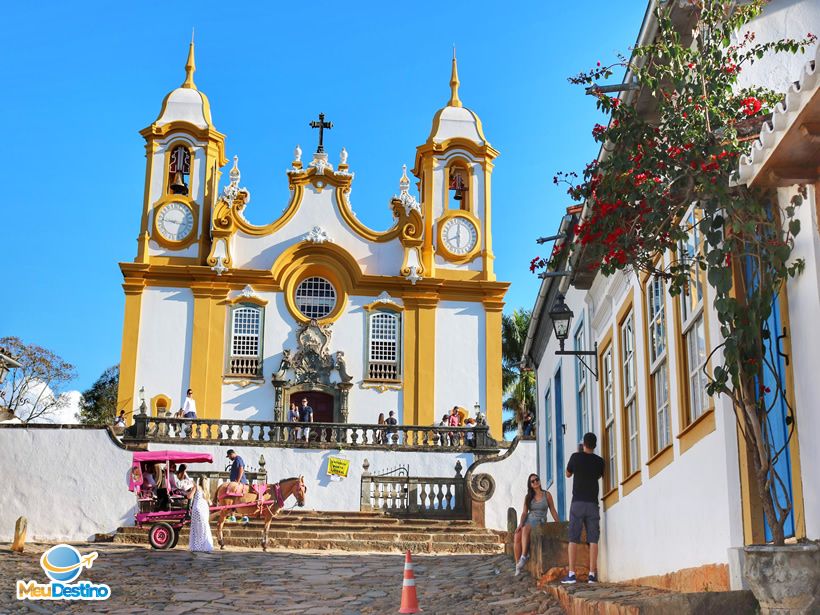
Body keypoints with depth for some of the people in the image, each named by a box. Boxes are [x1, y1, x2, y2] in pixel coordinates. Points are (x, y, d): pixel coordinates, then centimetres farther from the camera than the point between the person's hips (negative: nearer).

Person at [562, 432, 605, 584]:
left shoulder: (576, 457, -1)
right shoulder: (599, 461, 4)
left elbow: (568, 474, 14)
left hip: (578, 502, -2)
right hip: (593, 503, 2)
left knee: (573, 539, -1)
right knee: (593, 539, 1)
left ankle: (571, 573, -7)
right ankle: (592, 574, -4)